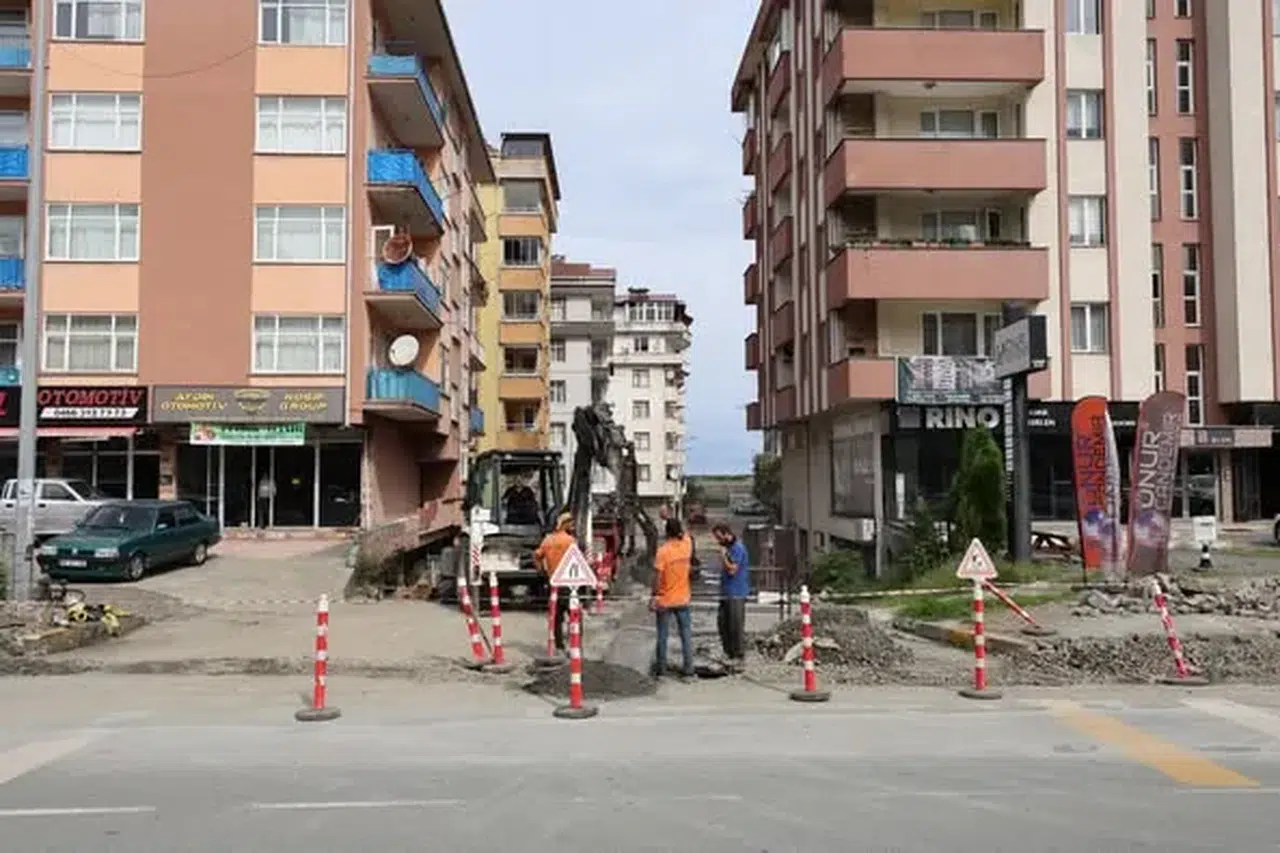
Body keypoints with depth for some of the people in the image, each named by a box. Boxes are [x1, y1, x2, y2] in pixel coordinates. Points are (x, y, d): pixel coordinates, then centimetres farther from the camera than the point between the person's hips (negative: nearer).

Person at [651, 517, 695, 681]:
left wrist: (654, 595, -10)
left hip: (664, 600, -3)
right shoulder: (687, 544, -5)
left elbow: (658, 576, -18)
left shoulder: (663, 550, -17)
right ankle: (688, 670, 8)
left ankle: (661, 669, 18)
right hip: (683, 599, 3)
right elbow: (683, 533, 18)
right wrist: (670, 518, 23)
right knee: (686, 635, 7)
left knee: (663, 635, 9)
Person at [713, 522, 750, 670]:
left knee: (736, 625, -4)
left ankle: (740, 656, 4)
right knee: (722, 622, 11)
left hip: (736, 593, -10)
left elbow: (732, 569, -21)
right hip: (726, 592, 10)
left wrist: (723, 554, -14)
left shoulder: (737, 548, -15)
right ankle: (729, 652, 22)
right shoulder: (728, 547, 14)